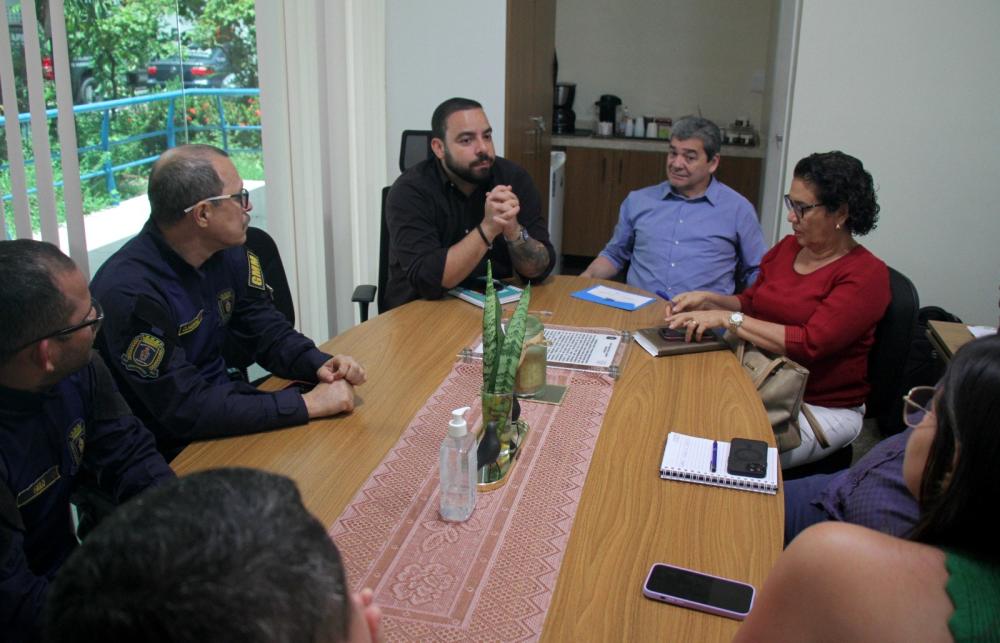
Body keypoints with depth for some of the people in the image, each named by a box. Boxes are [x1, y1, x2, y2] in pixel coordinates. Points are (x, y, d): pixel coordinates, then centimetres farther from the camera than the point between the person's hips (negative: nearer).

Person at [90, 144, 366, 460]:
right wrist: (308, 404, -29)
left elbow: (268, 331, 6)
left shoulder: (228, 252, -2)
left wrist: (320, 364, -16)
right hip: (168, 452, -7)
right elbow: (186, 409, -29)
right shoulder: (132, 291, -27)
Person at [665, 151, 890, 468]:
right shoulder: (787, 247, 8)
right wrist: (708, 300, -1)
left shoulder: (866, 274, -14)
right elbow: (750, 302, 20)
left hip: (824, 408, -6)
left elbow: (809, 344, -24)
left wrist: (728, 318, -24)